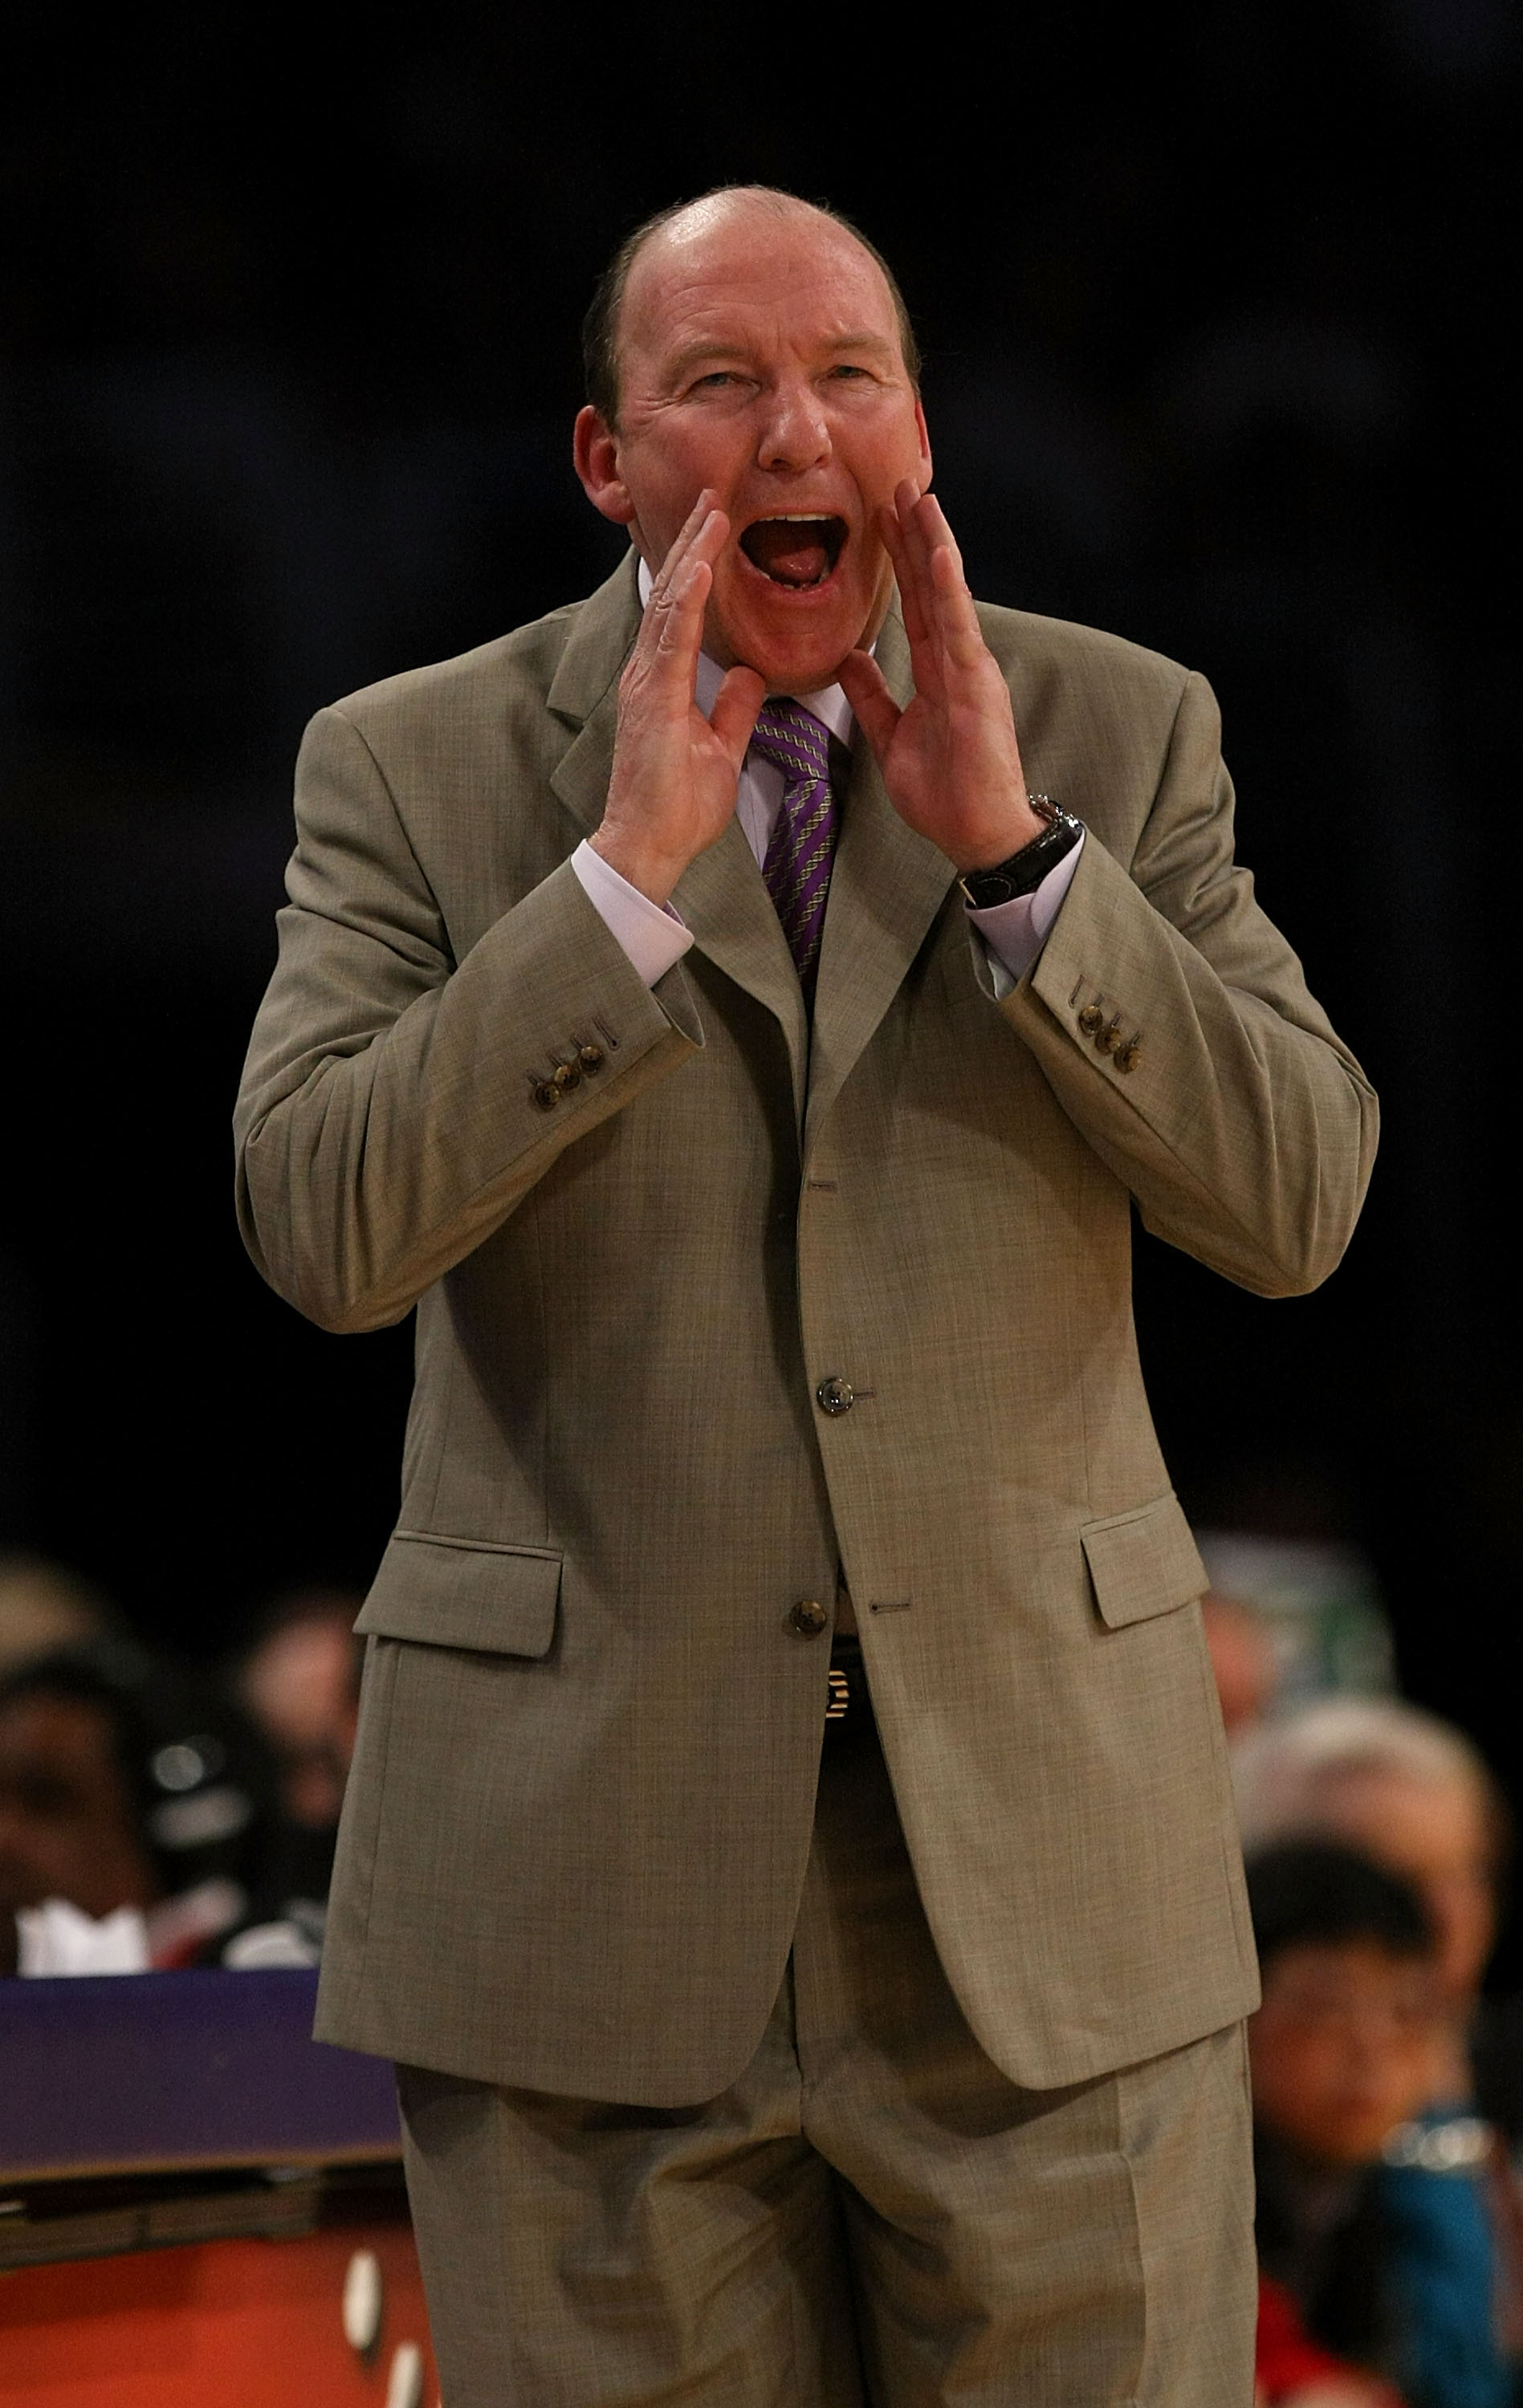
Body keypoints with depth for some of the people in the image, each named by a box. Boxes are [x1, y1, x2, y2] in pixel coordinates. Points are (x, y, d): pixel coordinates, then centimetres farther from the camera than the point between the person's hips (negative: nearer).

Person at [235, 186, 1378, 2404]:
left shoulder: (1113, 736, 7)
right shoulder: (413, 769, 3)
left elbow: (1300, 1202, -3)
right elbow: (321, 1228, -10)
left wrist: (1009, 846, -13)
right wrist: (633, 867, -16)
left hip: (1047, 1881, 1)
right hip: (587, 1867, -1)